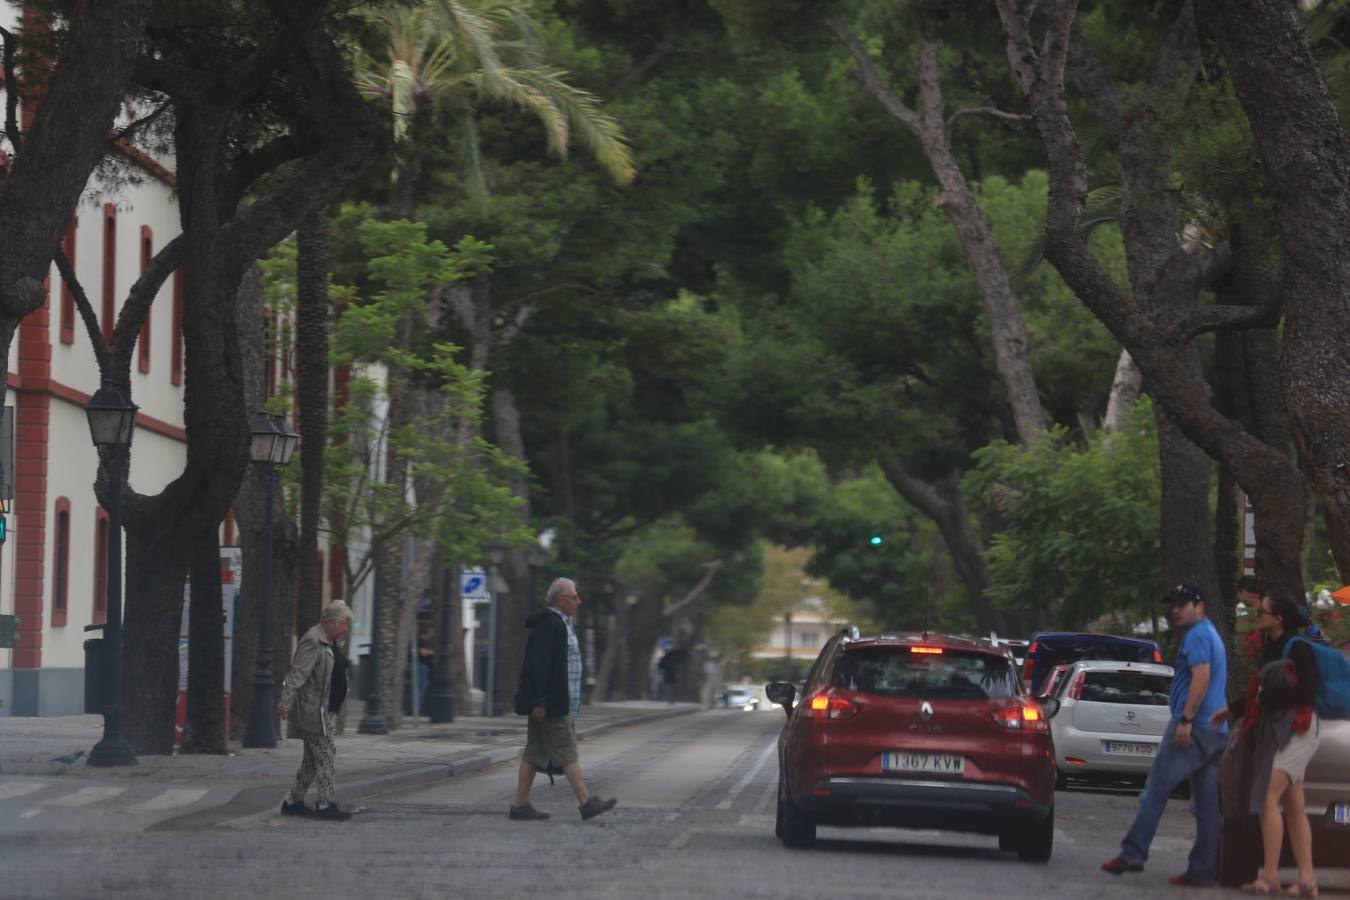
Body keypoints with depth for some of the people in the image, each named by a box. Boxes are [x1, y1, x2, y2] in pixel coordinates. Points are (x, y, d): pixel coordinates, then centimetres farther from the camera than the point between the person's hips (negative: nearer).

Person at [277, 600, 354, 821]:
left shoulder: (329, 643, 15)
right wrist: (285, 702, -29)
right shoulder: (313, 642, -17)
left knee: (312, 759, 13)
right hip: (313, 710, -10)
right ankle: (327, 804, -6)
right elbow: (298, 674, -23)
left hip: (324, 710, 10)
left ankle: (294, 802, 18)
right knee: (325, 756, -8)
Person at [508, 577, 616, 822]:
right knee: (566, 753, -7)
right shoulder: (549, 625, -15)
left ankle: (520, 806, 9)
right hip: (550, 703, -10)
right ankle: (586, 803, -5)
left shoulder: (561, 624, 18)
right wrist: (539, 701, -23)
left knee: (535, 754, 8)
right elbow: (538, 664, -21)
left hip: (556, 703, 10)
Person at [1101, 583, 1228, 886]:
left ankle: (1133, 853, -10)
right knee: (1206, 803, 5)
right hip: (1216, 731, 10)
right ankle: (1204, 870, 4)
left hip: (1193, 727, -10)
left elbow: (1201, 677, -20)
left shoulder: (1197, 636, -8)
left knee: (1155, 790, -8)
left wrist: (1186, 719, -23)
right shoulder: (1212, 635, 23)